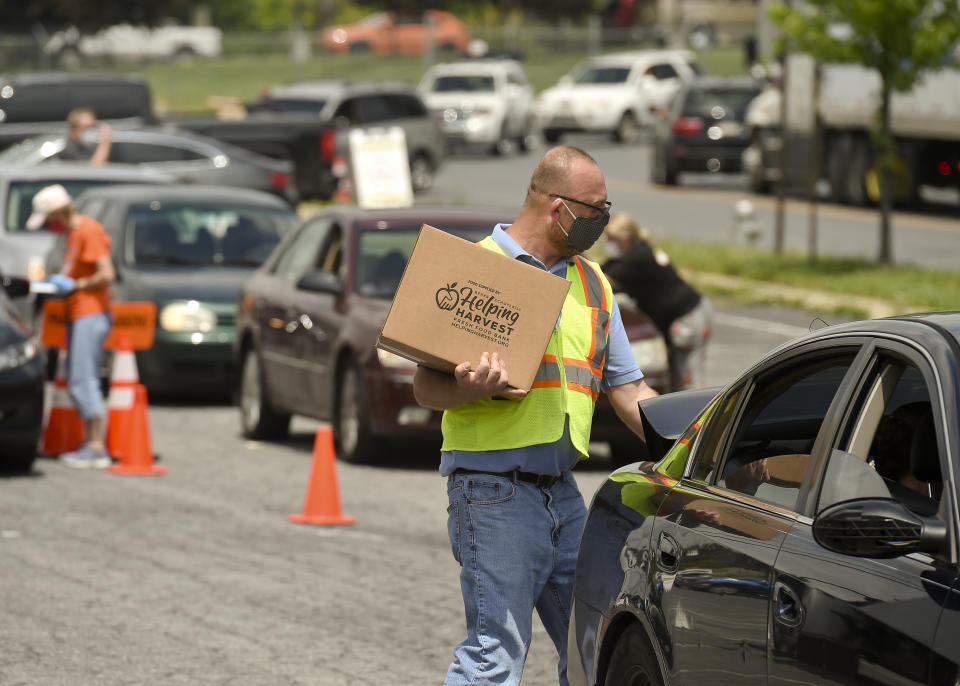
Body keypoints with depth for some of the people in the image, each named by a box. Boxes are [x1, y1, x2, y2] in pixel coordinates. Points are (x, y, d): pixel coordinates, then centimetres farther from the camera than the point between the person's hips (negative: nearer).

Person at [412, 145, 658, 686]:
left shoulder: (591, 282, 17)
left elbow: (627, 387, 20)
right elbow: (426, 387, -5)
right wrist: (468, 389, -28)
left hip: (562, 492, 7)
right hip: (493, 490, -7)